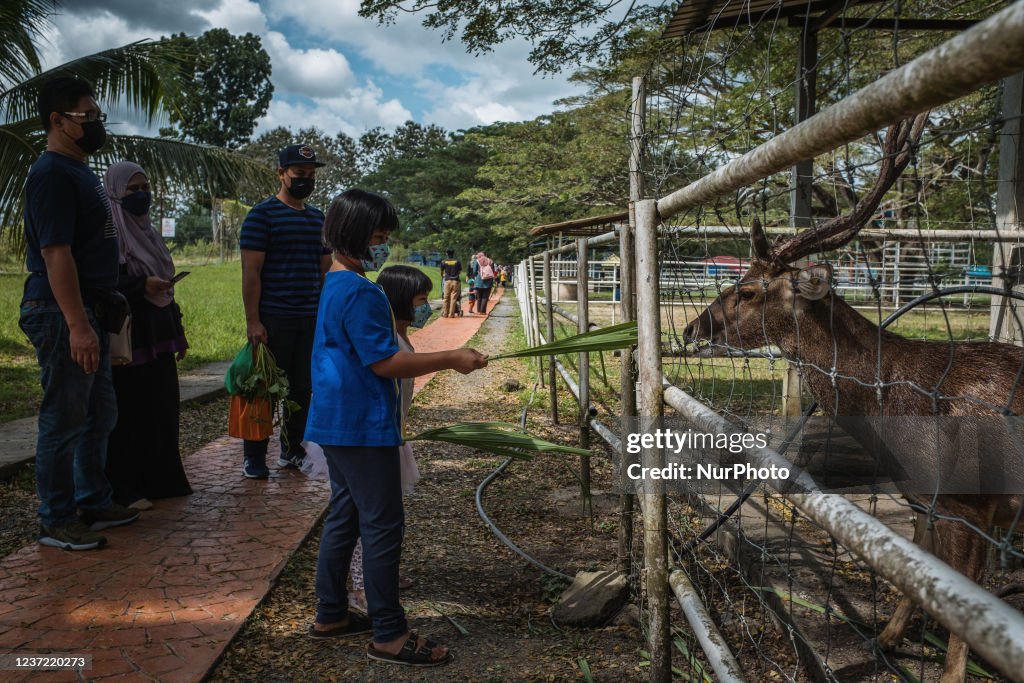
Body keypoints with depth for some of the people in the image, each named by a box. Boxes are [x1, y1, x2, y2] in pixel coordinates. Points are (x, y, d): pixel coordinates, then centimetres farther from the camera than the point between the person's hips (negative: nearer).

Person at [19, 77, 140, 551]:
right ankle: (57, 522, 11)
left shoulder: (80, 171, 16)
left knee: (99, 414, 17)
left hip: (89, 311, 10)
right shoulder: (52, 174, -14)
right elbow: (55, 253, -21)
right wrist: (77, 325, -25)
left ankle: (94, 503, 29)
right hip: (62, 315, -10)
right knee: (64, 420, -1)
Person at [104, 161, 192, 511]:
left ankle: (161, 480, 22)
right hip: (126, 337, -8)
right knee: (127, 414, -2)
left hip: (157, 337, 8)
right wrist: (142, 284, -24)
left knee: (162, 411, 11)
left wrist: (178, 333, 18)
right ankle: (124, 489, 7)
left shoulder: (148, 233, 17)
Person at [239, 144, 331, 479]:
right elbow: (251, 270, -9)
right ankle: (254, 458, 12)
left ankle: (292, 450, 23)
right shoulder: (262, 215, -4)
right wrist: (253, 321, -15)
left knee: (303, 389, 11)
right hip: (273, 321, -6)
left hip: (312, 321, 6)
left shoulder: (318, 218, 15)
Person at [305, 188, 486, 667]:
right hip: (362, 427, -11)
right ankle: (389, 636, 6)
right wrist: (451, 359, -17)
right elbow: (385, 362, -22)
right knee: (383, 525, -3)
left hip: (337, 423, 11)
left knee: (344, 516, 18)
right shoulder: (359, 292, -19)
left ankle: (331, 615, 29)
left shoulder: (334, 286, 14)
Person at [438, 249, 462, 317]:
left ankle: (445, 313, 7)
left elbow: (441, 272, 15)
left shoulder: (444, 262, 3)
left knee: (446, 298, 6)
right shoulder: (458, 261, 4)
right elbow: (460, 271, 12)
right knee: (454, 298, 0)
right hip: (456, 281, 0)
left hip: (447, 281, 0)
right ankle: (451, 314, -2)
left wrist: (442, 277, 36)